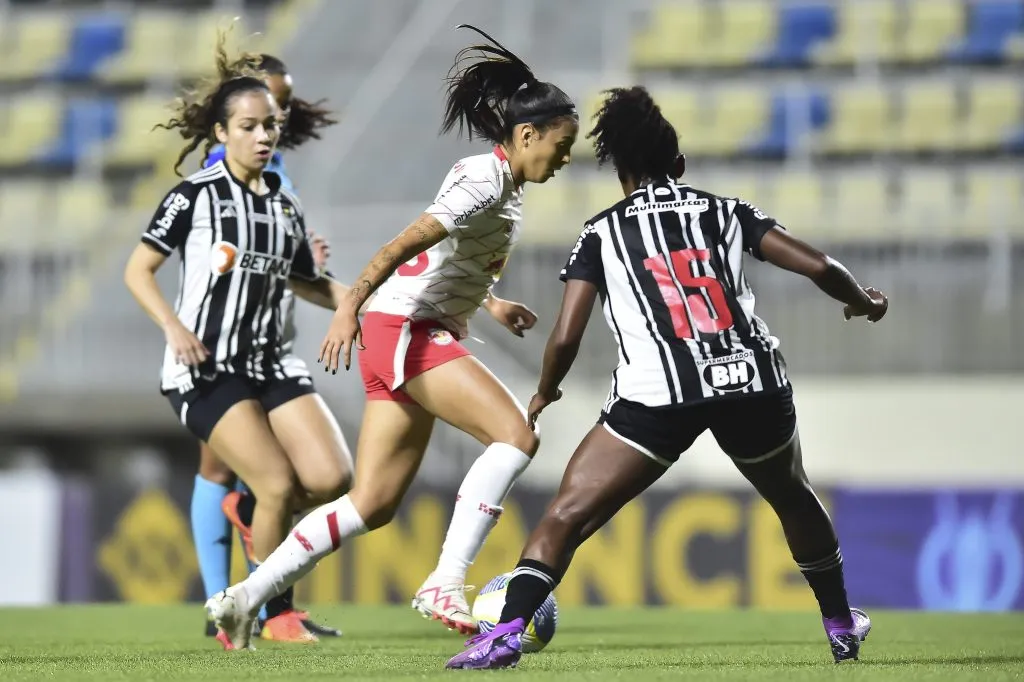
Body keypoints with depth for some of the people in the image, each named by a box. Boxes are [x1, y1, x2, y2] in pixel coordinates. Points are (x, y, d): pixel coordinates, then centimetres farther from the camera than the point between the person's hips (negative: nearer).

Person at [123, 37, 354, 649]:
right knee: (279, 484, -19)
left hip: (269, 362, 6)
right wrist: (174, 328, -17)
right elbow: (138, 271, -1)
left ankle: (259, 515, 19)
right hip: (206, 368, -6)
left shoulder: (285, 205, 13)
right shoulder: (195, 196, -3)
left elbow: (309, 283, 24)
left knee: (333, 477, -11)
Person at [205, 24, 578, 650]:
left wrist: (490, 304, 25)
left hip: (417, 335, 10)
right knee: (515, 435, -21)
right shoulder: (486, 180, -13)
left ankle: (246, 597, 8)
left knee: (373, 505, 6)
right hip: (411, 331, -10)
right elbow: (407, 242, -24)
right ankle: (446, 584, -24)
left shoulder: (503, 186, 16)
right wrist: (350, 307, -33)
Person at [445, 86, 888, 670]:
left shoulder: (602, 233, 13)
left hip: (659, 395, -3)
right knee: (797, 501, 31)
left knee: (567, 517, 1)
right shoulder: (726, 212, 18)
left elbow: (566, 337, 6)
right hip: (753, 381, 3)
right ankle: (842, 626, 40)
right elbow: (819, 267, 10)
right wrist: (866, 303, 31)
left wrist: (545, 395, 26)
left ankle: (507, 631, -17)